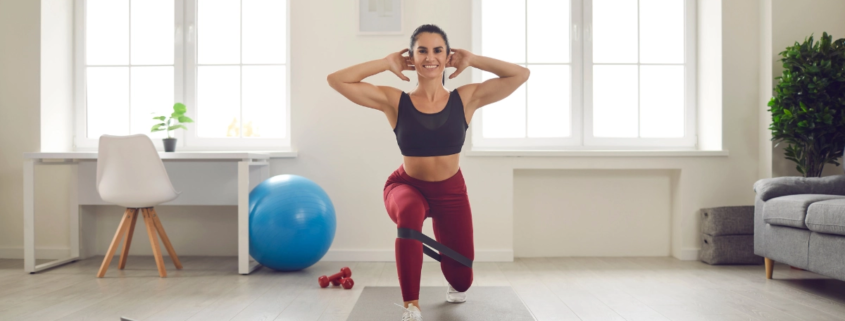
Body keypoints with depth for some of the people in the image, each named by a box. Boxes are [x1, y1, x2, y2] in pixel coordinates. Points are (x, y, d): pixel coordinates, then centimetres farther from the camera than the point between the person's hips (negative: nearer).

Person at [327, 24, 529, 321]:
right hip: (407, 186, -2)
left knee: (461, 280, 8)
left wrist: (471, 60, -10)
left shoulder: (467, 98, -11)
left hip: (451, 191, 2)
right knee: (409, 212, -41)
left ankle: (455, 285, 51)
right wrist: (387, 63, -14)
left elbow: (521, 74, -12)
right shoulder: (394, 101, -13)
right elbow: (336, 80, -17)